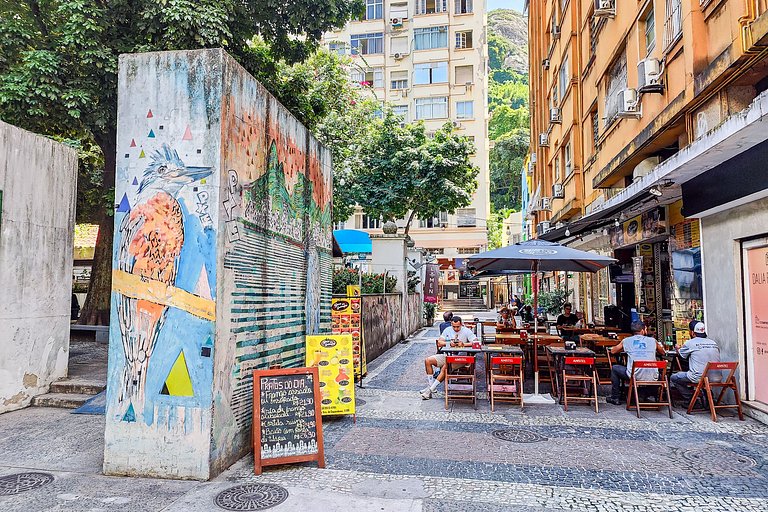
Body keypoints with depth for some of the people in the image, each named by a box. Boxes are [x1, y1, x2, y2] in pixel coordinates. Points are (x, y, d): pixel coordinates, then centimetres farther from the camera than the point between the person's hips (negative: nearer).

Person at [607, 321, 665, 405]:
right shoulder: (652, 341, 9)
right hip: (652, 378, 2)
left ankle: (615, 398, 25)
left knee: (615, 368, 24)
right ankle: (647, 397, 38)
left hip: (634, 376, -2)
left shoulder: (626, 341, 6)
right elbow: (663, 353, 26)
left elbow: (613, 351, 19)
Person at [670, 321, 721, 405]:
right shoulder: (714, 343, 9)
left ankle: (690, 400, 10)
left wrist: (677, 348, 39)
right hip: (715, 378, 6)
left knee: (673, 378, 13)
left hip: (699, 378, -6)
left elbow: (680, 354, 15)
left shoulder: (690, 343, -4)